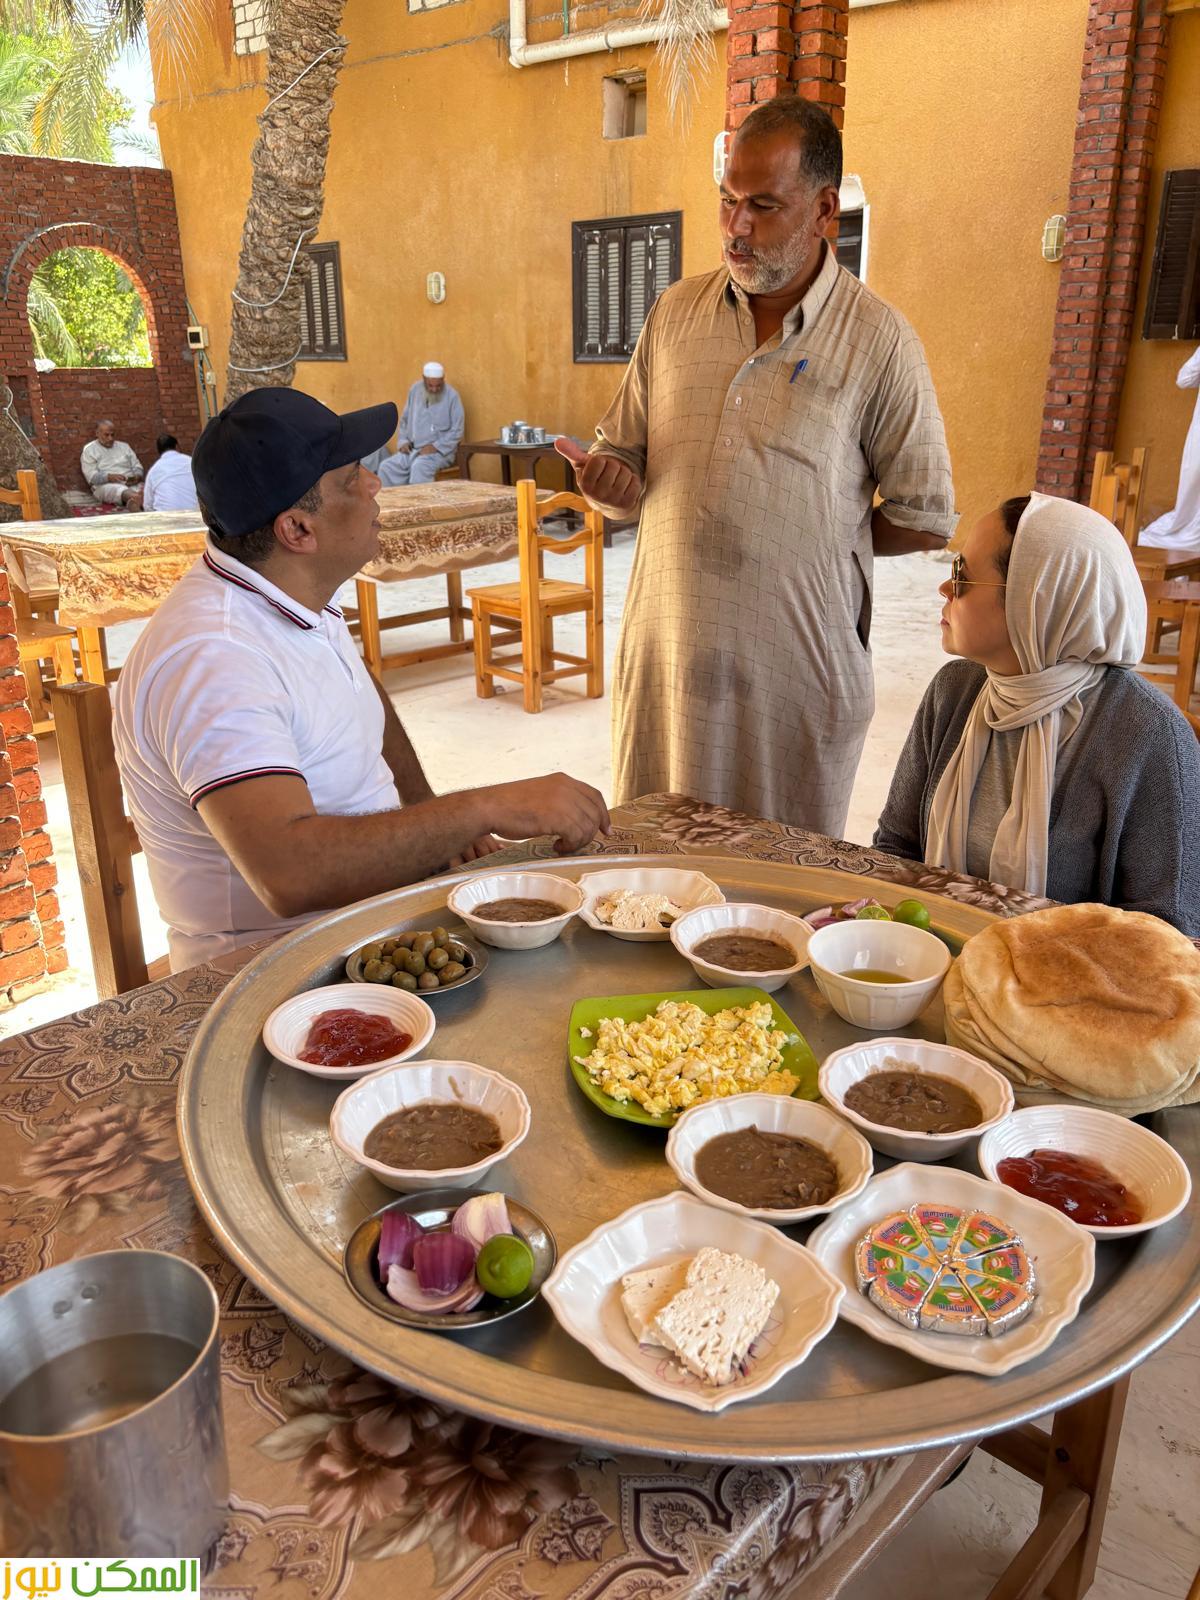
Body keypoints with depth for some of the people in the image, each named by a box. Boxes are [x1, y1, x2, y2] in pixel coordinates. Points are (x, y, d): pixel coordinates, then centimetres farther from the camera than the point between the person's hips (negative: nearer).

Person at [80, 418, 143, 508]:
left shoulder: (124, 446, 24)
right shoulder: (89, 450, 11)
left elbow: (138, 467, 19)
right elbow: (91, 476, -1)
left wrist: (137, 477, -6)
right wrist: (110, 477, -20)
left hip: (131, 483, 5)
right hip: (105, 485, -4)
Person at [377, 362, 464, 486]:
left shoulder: (452, 396, -7)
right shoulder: (415, 390, 8)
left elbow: (456, 431, -8)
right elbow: (404, 420, 18)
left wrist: (435, 447, -18)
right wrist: (403, 441, 1)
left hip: (440, 451, -5)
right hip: (412, 449, 5)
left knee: (419, 467, -37)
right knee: (386, 466, -18)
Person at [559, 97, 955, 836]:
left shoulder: (878, 340, -4)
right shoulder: (675, 311, 9)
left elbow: (925, 521, -2)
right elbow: (623, 456, 13)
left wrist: (812, 540, 0)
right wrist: (610, 480, -9)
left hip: (800, 668, -3)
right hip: (669, 651, 3)